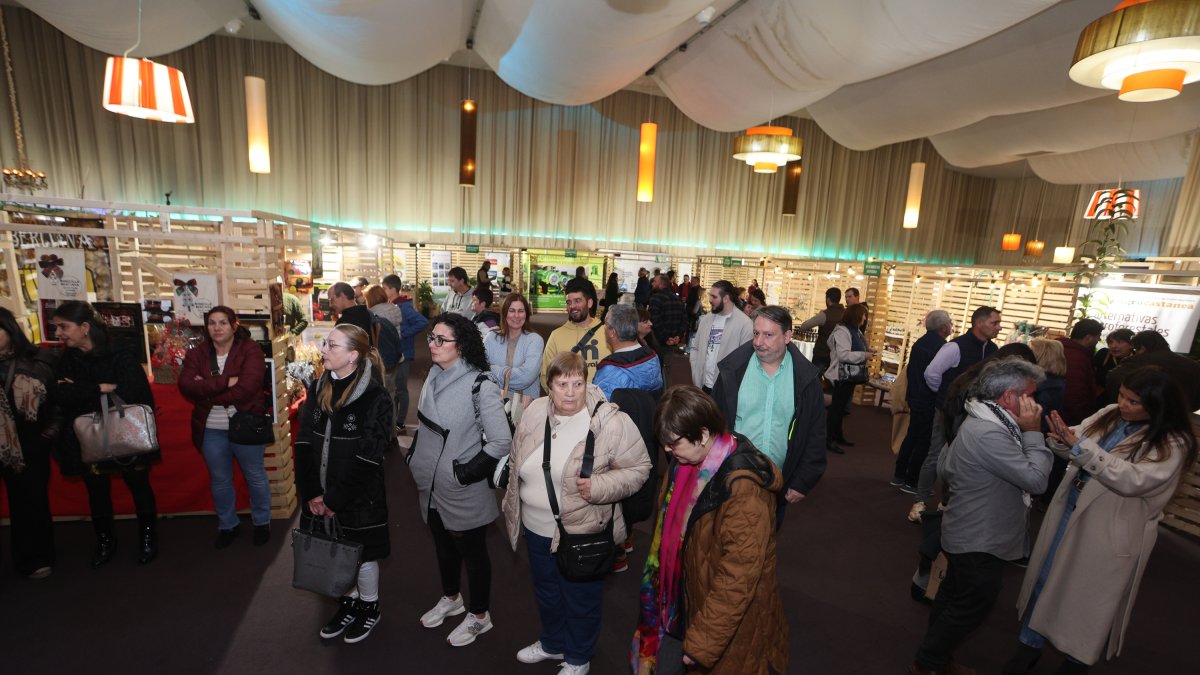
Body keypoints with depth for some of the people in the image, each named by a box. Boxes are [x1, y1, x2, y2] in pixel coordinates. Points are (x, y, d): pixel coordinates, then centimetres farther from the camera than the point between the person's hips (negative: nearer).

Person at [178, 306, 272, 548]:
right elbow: (186, 386, -14)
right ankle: (227, 525, 39)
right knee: (220, 481, 19)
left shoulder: (250, 349, -11)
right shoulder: (197, 353, 2)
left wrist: (206, 390, -15)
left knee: (255, 477, 12)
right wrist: (225, 382, -24)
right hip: (211, 430, 4)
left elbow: (246, 387, -22)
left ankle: (262, 522, 32)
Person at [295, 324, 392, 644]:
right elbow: (304, 443, 0)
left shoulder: (375, 397, -18)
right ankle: (348, 602, 43)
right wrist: (311, 493, -7)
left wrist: (336, 500, -16)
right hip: (320, 496, 6)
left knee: (361, 554, 12)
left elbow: (366, 458, -18)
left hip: (358, 497, -5)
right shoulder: (317, 389, 1)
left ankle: (369, 609, 36)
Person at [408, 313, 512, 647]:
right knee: (443, 546, 26)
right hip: (431, 487, 7)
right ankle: (451, 599, 51)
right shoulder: (433, 377, -1)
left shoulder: (480, 387, -24)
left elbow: (501, 442, -23)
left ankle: (478, 616, 37)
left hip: (463, 492, -7)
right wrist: (416, 461, 10)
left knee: (472, 553, 14)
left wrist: (466, 474, -18)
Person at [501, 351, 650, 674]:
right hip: (537, 529, 5)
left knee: (581, 600, 19)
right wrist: (514, 508, 15)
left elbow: (638, 468, -15)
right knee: (546, 593, 28)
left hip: (584, 532, -5)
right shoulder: (535, 413, -7)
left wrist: (600, 486, -28)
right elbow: (516, 463, 8)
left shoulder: (610, 421, -23)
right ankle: (552, 643, 57)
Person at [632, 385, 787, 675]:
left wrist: (701, 643, -18)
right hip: (686, 598, 7)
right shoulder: (691, 460, -7)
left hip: (730, 616, -7)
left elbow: (737, 580, -27)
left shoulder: (743, 491, -32)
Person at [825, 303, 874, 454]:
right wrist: (864, 355, -22)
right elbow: (843, 355, -28)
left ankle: (838, 435, 30)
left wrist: (867, 351, 7)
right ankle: (829, 440, 2)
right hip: (842, 376, -10)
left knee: (841, 407, 18)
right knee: (837, 407, -5)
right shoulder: (842, 331, -19)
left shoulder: (855, 331, 11)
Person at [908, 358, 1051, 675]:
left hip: (970, 535, 10)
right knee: (972, 607, 7)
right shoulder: (989, 433, -29)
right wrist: (1033, 432, -19)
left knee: (954, 597, 23)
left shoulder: (982, 422, 5)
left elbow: (945, 466, 11)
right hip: (981, 542, -10)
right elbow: (1035, 479, -25)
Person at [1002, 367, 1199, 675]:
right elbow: (1074, 449, 1)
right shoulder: (1110, 415, 0)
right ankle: (1029, 645, 33)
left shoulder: (1173, 444, -14)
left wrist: (1080, 446, -33)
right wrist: (1063, 438, -22)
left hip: (1109, 533, -5)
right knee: (1046, 580, 15)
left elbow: (1132, 480, -26)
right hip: (1069, 512, 5)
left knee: (1090, 597, 13)